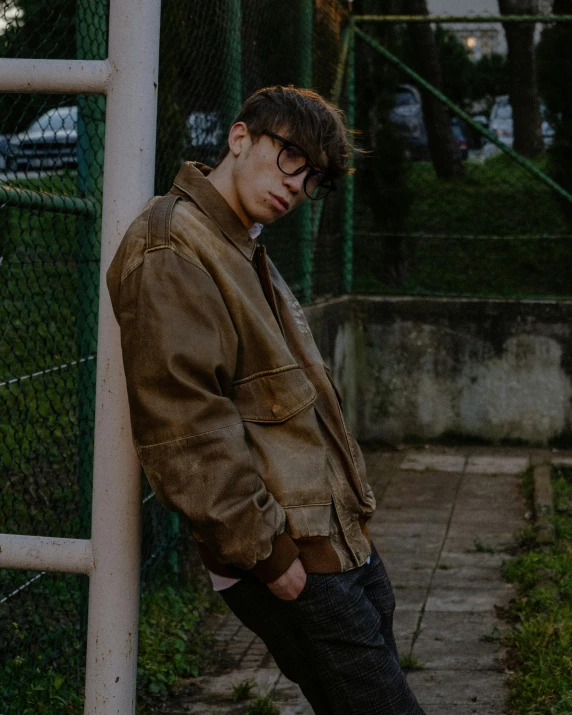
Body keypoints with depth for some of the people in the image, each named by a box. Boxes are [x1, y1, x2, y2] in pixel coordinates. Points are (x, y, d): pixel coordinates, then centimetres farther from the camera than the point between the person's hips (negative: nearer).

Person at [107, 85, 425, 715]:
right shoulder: (172, 253, -15)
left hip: (338, 540, 10)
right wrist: (266, 552, -20)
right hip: (292, 565, -10)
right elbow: (185, 431, -23)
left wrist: (351, 513, 17)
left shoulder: (242, 253, 18)